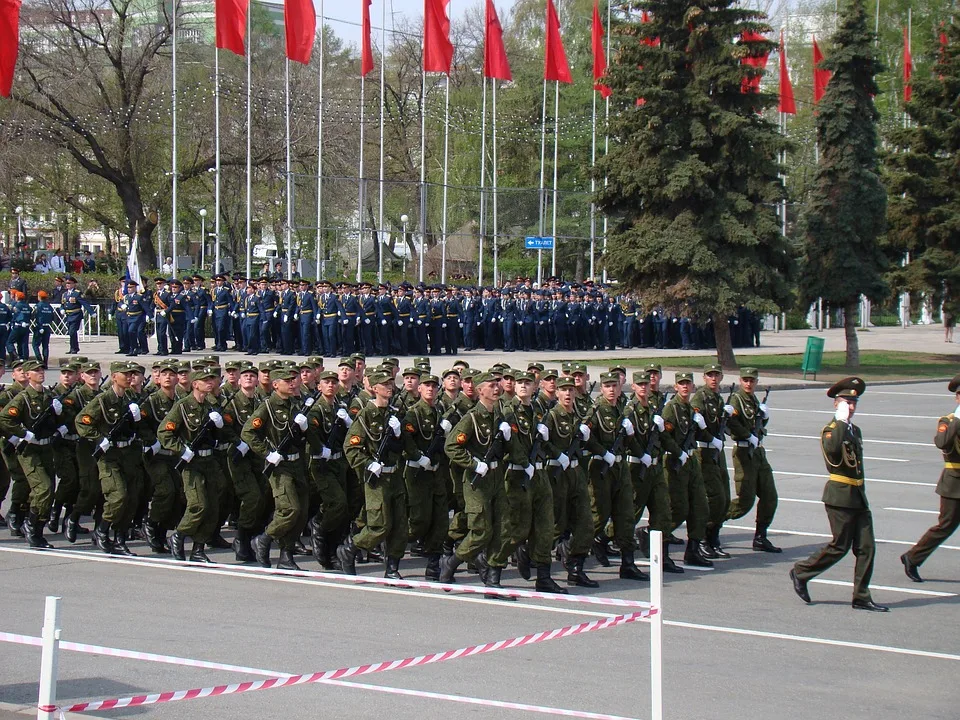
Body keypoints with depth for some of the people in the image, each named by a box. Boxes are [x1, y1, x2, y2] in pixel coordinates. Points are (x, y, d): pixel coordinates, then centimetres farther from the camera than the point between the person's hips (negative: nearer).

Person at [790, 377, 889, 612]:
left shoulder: (855, 431, 17)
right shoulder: (831, 429, -9)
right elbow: (833, 448, -33)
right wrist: (841, 420, -25)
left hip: (858, 497, 8)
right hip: (840, 497, -8)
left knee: (866, 547, 2)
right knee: (839, 546, -5)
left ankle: (861, 597, 6)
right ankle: (801, 573, 13)